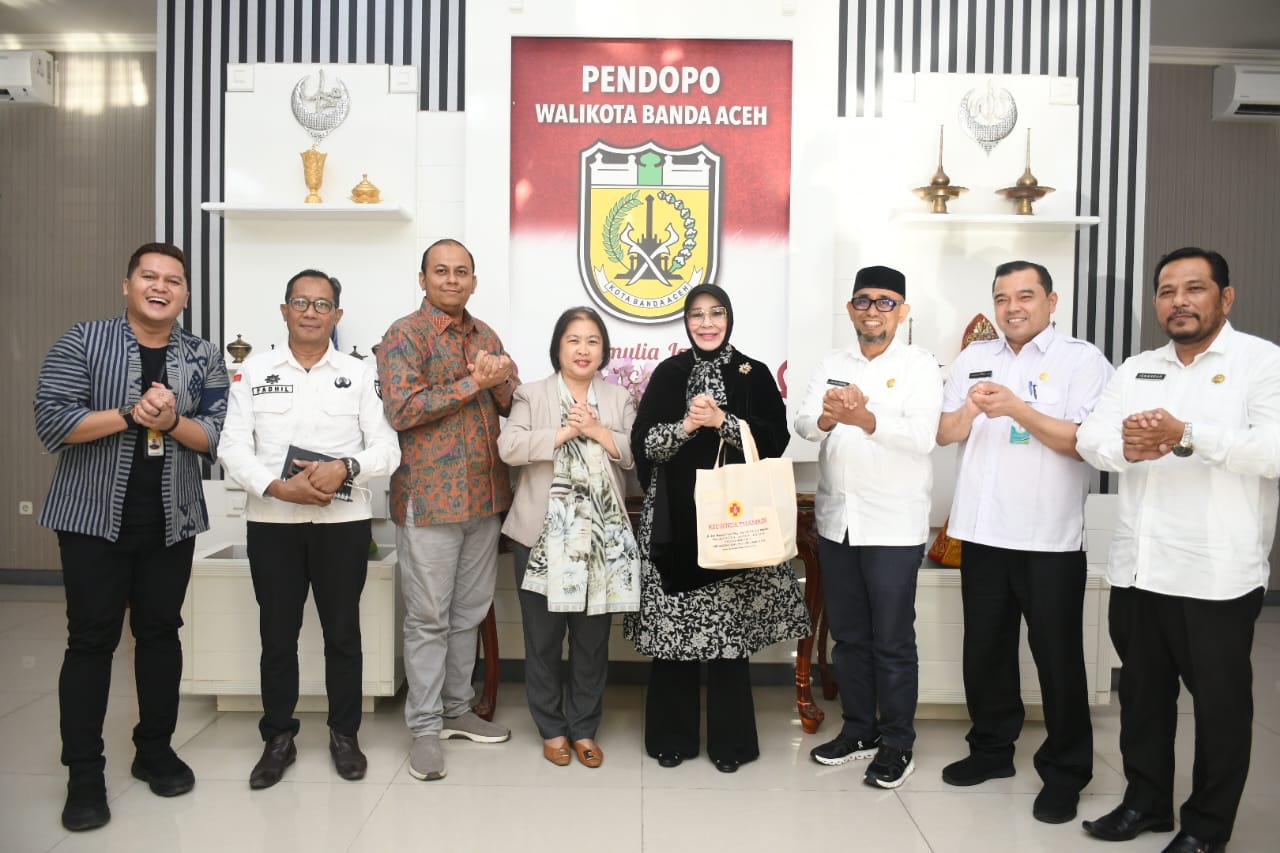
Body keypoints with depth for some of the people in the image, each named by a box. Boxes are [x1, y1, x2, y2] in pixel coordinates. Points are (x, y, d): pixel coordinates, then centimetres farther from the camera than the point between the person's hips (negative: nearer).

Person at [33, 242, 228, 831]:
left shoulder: (204, 359, 4)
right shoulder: (82, 342, -3)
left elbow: (219, 436, -2)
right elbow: (51, 421, -11)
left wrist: (172, 421, -20)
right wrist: (130, 414, -21)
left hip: (172, 521, 3)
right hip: (95, 517, -2)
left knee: (160, 631, 11)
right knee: (91, 639, 2)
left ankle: (155, 749, 25)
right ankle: (84, 772, 12)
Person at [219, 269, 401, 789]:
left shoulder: (360, 374, 4)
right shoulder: (254, 370, 5)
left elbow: (387, 450, -1)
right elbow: (234, 448, -2)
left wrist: (345, 468, -19)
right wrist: (279, 487, -17)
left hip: (343, 522, 0)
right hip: (272, 522, 1)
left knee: (342, 631, 8)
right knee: (277, 633, 9)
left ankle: (344, 735, 23)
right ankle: (278, 738, 25)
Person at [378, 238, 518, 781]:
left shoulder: (486, 335, 14)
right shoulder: (405, 335, -6)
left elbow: (513, 406, 11)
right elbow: (401, 409, -18)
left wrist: (500, 381, -11)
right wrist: (472, 382, -18)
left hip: (485, 497, 6)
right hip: (430, 499, -6)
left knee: (470, 613, 14)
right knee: (429, 618, 1)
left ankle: (457, 710, 28)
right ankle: (425, 727, 12)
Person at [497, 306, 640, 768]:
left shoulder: (619, 400, 10)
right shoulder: (532, 395, 3)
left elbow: (639, 455, 0)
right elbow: (509, 448, -10)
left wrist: (597, 431, -12)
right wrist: (564, 432, -15)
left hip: (601, 535, 2)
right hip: (543, 534, -1)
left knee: (592, 637, 9)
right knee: (543, 637, 8)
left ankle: (584, 728, 24)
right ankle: (552, 728, 24)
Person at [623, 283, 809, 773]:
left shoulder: (755, 375, 6)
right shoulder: (668, 374, 9)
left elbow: (775, 439, -3)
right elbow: (643, 443, 1)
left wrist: (722, 421, -13)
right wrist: (686, 425, -14)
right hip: (676, 516, 1)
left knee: (730, 626, 0)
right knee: (673, 624, 1)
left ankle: (730, 739, 15)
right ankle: (672, 735, 16)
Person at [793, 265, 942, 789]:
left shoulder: (920, 367, -4)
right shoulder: (834, 365, 10)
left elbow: (921, 434, -18)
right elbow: (803, 422, -4)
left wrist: (863, 418, -35)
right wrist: (827, 417, -27)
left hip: (894, 525, -4)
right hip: (836, 519, 5)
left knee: (893, 641, 3)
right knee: (847, 634, 14)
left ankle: (897, 745, 18)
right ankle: (859, 730, 29)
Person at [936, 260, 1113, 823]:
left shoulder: (1081, 360, -4)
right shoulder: (974, 358, 10)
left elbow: (1086, 441, -14)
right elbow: (943, 433, 8)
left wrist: (1018, 409, -23)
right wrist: (970, 410, -13)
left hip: (1050, 538, -4)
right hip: (983, 531, 5)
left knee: (1057, 655, 5)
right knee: (984, 648, 14)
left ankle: (1065, 771, 19)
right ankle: (991, 749, 31)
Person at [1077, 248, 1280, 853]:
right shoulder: (1136, 370, 12)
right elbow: (1090, 439, 1)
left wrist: (1186, 436, -28)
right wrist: (1127, 448, -20)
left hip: (1216, 574, -5)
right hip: (1136, 567, 5)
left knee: (1220, 702, 9)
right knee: (1142, 691, 17)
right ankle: (1145, 802, 34)